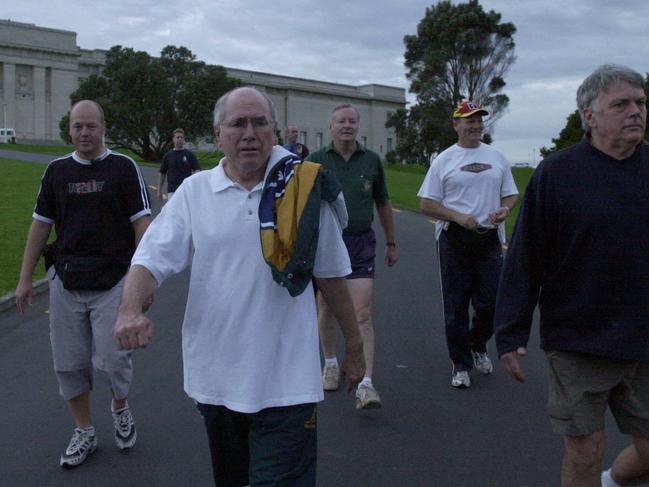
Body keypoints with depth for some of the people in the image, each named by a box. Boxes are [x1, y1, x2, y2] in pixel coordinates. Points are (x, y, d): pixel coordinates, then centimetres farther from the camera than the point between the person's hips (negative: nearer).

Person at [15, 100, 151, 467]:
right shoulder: (57, 171, 8)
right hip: (65, 282, 4)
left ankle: (121, 407, 26)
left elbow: (141, 223, -5)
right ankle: (85, 433, 25)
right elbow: (41, 225, 12)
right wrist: (26, 278, 9)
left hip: (113, 282, -4)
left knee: (111, 360, -7)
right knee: (70, 362, 8)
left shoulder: (124, 168, -2)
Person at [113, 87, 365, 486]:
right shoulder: (194, 191, 0)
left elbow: (332, 274, 5)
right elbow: (152, 258, -5)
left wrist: (354, 345, 10)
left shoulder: (303, 191, -3)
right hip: (215, 377, 3)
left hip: (284, 383, -2)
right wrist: (131, 309, -25)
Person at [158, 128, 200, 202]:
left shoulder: (190, 155, 1)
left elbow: (197, 170, -5)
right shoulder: (168, 155, 6)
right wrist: (159, 190, 8)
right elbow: (162, 173, 11)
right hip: (172, 191, 1)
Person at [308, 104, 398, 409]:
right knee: (326, 310, 13)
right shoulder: (316, 161, -1)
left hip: (360, 244, 0)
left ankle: (366, 385, -9)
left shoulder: (371, 161, 4)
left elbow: (383, 204, 12)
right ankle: (331, 364, 35)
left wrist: (391, 244, 16)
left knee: (362, 315, -8)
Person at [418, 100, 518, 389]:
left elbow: (511, 194, 16)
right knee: (456, 306, 3)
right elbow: (427, 203, -1)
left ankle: (478, 346, 32)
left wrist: (505, 209, -8)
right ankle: (461, 365, 17)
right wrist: (459, 217, -14)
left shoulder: (497, 157, 11)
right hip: (454, 240, -2)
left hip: (489, 238, 2)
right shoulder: (443, 160, 2)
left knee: (490, 303, 3)